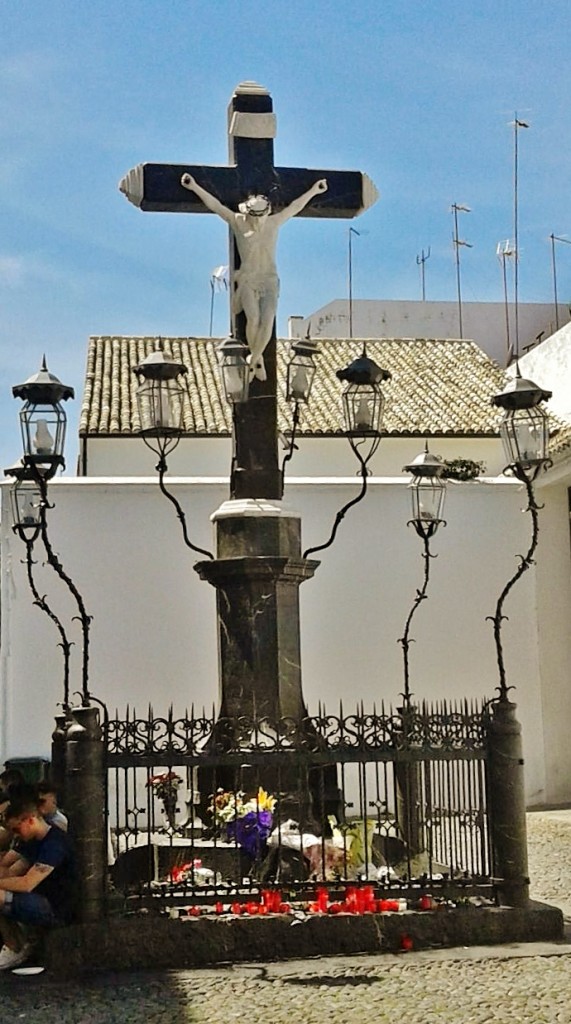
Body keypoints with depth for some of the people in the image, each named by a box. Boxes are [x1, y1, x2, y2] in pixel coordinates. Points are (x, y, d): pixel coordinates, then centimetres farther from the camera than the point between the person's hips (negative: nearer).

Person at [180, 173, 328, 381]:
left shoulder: (274, 223, 0)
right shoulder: (238, 223, -5)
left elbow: (294, 207, 10)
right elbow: (215, 205, -8)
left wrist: (313, 191, 15)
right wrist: (194, 187, -14)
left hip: (269, 280, 1)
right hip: (247, 279, -1)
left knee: (267, 321, -20)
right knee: (253, 318, -26)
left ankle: (253, 360, 1)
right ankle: (257, 359, -3)